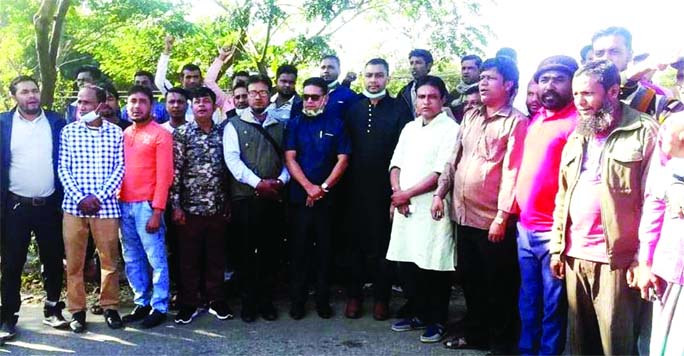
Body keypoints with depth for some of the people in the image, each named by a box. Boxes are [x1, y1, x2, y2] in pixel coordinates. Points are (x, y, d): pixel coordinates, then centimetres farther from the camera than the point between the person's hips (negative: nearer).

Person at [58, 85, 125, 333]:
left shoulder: (115, 132, 3)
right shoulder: (69, 131, 5)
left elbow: (119, 169, 0)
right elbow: (63, 169, 1)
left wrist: (99, 196, -10)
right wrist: (80, 197, -10)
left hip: (106, 205, -1)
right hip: (74, 204, 1)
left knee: (109, 259, 7)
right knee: (74, 261, 7)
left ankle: (110, 306, 22)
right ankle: (77, 310, 20)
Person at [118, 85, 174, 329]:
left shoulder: (160, 134, -4)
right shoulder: (123, 135, 15)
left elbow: (164, 175, -10)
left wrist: (157, 211, -15)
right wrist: (116, 201, 5)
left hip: (147, 205, -6)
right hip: (124, 205, 6)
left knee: (155, 258, 0)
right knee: (132, 259, 12)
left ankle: (159, 307, 10)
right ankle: (141, 303, 24)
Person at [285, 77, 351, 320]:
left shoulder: (336, 124, 4)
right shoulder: (295, 123, 6)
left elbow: (343, 160, -1)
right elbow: (290, 158, -1)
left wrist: (323, 187, -10)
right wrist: (309, 187, -12)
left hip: (327, 197, 0)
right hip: (300, 196, 0)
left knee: (324, 249, 6)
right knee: (299, 248, 5)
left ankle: (323, 300, 18)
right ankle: (297, 300, 16)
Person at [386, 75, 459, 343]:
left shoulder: (451, 129, -5)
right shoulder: (409, 128, 16)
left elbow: (441, 173, -13)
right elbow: (396, 163, 14)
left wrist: (407, 194, -9)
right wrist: (397, 192, -5)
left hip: (432, 207, -6)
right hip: (405, 206, 6)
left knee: (434, 266, 0)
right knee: (410, 263, 11)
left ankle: (438, 321, 16)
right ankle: (420, 314, 27)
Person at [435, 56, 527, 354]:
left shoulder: (516, 122, -9)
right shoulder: (470, 117, 13)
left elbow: (512, 171, -15)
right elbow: (455, 158, 16)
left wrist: (502, 217, -19)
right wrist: (440, 193, 10)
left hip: (493, 219, -7)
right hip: (464, 214, 7)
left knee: (499, 285, 6)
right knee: (470, 279, 17)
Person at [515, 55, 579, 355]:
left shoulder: (577, 121, -10)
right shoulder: (535, 120, 14)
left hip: (553, 230, -7)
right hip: (525, 226, 7)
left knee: (552, 304, 6)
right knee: (528, 299, 17)